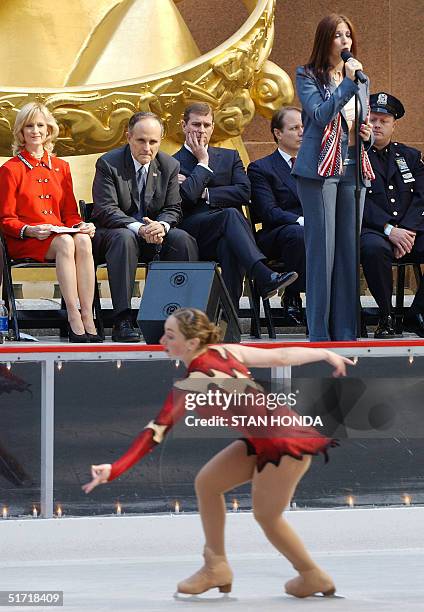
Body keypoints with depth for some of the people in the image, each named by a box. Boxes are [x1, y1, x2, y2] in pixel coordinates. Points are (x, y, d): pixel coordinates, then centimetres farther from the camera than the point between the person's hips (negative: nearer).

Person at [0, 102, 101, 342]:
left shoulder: (61, 167, 19)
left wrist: (81, 225, -4)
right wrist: (30, 230, -19)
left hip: (60, 232, 4)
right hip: (24, 242, -4)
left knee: (83, 241, -32)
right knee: (65, 243, -36)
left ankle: (88, 319, -39)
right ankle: (74, 320, -41)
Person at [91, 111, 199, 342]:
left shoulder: (170, 166, 5)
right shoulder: (108, 164, -9)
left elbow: (173, 209, 3)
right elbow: (105, 210, -17)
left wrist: (161, 226, -22)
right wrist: (138, 228, -33)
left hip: (154, 236, 4)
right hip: (111, 233, -4)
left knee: (183, 239, -25)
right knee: (124, 237, -38)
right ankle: (122, 321, -44)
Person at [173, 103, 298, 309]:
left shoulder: (229, 157, 24)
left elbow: (244, 192, 6)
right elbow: (185, 197, -8)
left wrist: (203, 193, -1)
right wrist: (203, 163, 4)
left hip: (226, 234, 3)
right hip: (192, 235, -3)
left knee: (229, 245, -37)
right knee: (230, 214, -35)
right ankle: (265, 278, -53)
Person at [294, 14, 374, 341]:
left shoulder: (360, 80, 17)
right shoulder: (308, 76, 0)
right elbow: (322, 114, -15)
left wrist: (368, 136, 3)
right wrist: (348, 84, -19)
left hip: (353, 170, 6)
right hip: (320, 169, -6)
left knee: (349, 249, 5)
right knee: (321, 249, -7)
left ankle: (345, 332, 8)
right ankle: (319, 333, -4)